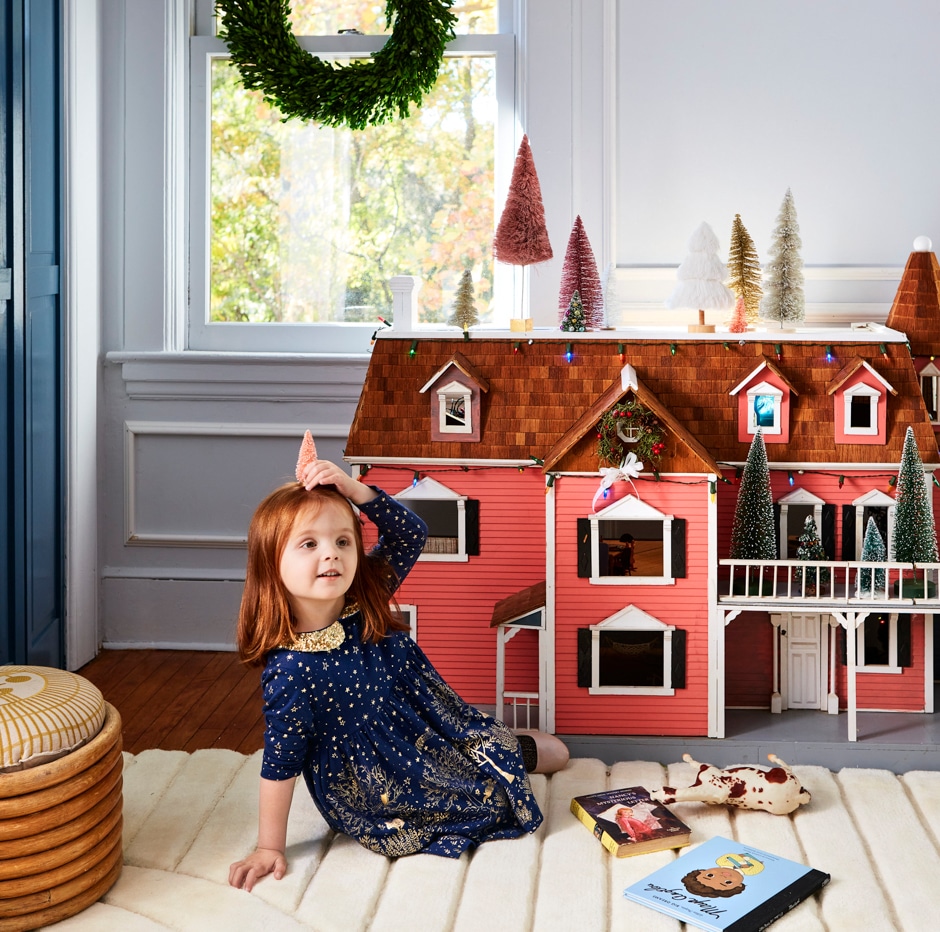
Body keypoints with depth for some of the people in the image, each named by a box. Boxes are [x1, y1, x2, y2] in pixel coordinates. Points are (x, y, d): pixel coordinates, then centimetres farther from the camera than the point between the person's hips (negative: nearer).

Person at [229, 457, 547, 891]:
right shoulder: (289, 671, -28)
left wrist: (354, 489, -25)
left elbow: (411, 534, -10)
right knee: (497, 797, -1)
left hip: (430, 731, 5)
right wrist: (269, 848, -14)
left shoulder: (364, 601, -12)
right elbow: (280, 766, -19)